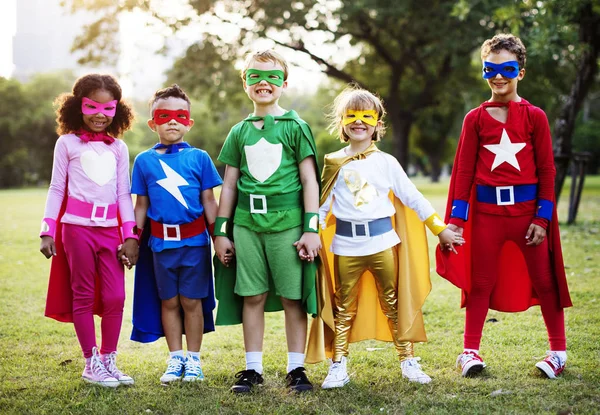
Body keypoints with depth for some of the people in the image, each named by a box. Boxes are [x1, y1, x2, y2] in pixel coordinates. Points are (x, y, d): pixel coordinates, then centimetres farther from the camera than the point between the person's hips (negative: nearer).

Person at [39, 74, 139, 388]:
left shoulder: (118, 147, 11)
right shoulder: (67, 143, 3)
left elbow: (124, 193, 11)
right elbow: (56, 189, 3)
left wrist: (130, 235, 4)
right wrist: (48, 231, -3)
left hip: (110, 229, 3)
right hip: (77, 226, -3)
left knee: (115, 296, 0)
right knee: (83, 296, 2)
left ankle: (108, 361, 11)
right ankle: (91, 364, 8)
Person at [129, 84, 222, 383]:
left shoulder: (199, 158, 1)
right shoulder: (144, 161, 4)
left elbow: (209, 201, 4)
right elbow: (141, 205, 9)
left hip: (194, 240, -1)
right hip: (161, 242, 1)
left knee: (192, 301, 3)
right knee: (169, 301, 10)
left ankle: (193, 359, 16)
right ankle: (175, 359, 21)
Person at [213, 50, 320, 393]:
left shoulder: (295, 127, 2)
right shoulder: (239, 132, 12)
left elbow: (309, 180, -1)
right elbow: (230, 184, 15)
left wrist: (311, 228, -7)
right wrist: (221, 231, 11)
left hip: (287, 223, -3)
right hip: (247, 224, 3)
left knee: (293, 298, 1)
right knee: (252, 296, 6)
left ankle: (296, 368, 10)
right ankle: (253, 368, 15)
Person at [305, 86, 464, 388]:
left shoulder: (386, 162, 3)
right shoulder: (334, 164, 5)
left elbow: (413, 197, 6)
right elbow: (322, 204, 9)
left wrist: (441, 229, 5)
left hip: (383, 241, 0)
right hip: (345, 246, 0)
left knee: (394, 304, 5)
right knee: (344, 308, 7)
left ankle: (408, 361, 14)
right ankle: (338, 366, 13)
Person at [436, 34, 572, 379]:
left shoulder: (534, 116, -1)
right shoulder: (476, 118, 4)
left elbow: (547, 170, 0)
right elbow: (464, 170, 5)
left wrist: (543, 217, -5)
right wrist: (456, 219, 1)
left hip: (526, 208, -1)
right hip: (486, 210, 1)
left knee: (544, 280, 5)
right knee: (480, 282, 8)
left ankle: (559, 351, 16)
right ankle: (470, 351, 16)